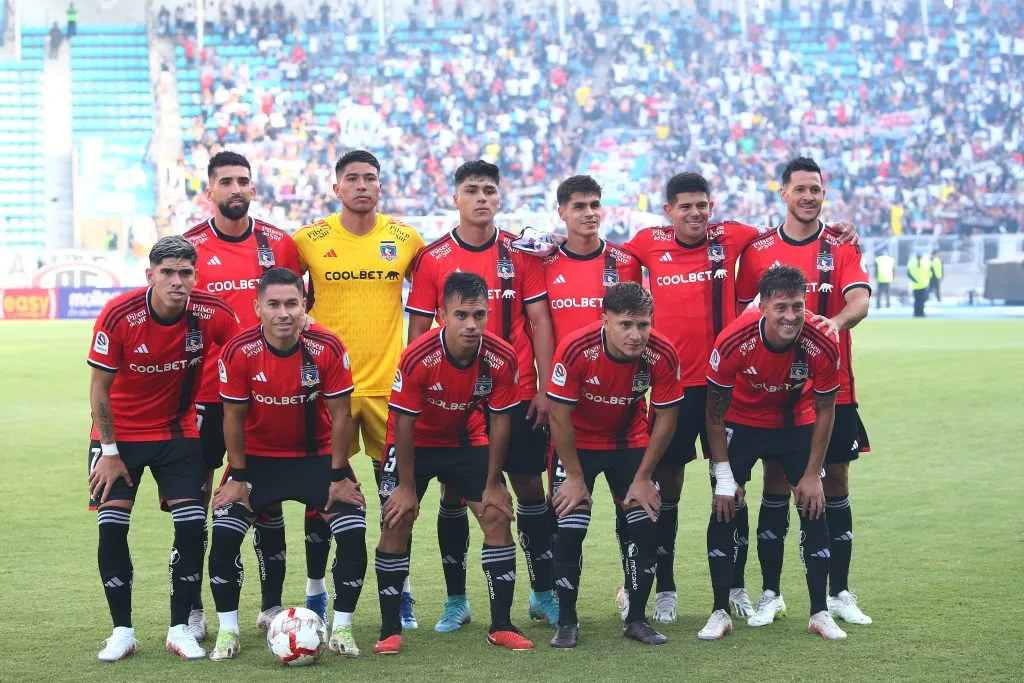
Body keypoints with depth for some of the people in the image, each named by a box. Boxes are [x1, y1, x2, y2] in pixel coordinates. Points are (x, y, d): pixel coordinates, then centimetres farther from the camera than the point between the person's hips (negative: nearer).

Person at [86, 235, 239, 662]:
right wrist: (109, 452, -10)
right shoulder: (118, 315, -22)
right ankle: (122, 631, 5)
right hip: (119, 432, -1)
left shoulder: (212, 314, -18)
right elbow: (100, 386, -11)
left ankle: (180, 628, 5)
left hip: (177, 431, 1)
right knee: (112, 527, -8)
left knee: (192, 526, -8)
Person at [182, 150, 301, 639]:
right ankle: (192, 610, 9)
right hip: (205, 392, -2)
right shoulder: (189, 246, -2)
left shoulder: (279, 244, 3)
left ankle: (272, 604, 18)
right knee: (196, 495, 0)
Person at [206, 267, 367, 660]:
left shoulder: (328, 348, -20)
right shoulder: (239, 352, -19)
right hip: (257, 457, 0)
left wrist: (339, 476, -9)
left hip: (317, 455, 0)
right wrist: (237, 476, -6)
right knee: (224, 535, -15)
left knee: (353, 534, -15)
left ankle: (342, 628, 3)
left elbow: (340, 414, -11)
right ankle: (228, 631, 1)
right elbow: (234, 417, -8)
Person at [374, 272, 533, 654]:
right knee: (396, 523, -11)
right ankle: (390, 631, 0)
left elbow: (500, 421, -11)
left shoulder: (501, 358, -23)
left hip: (467, 441, 3)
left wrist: (492, 484, -7)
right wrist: (407, 486, -16)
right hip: (415, 445, -2)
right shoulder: (417, 357, -31)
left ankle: (501, 626, 4)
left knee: (498, 517, -6)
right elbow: (405, 423, -21)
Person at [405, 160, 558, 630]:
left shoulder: (520, 253, 2)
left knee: (529, 486, 3)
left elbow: (539, 321, 3)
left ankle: (543, 595, 14)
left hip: (517, 393, 0)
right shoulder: (432, 259, 1)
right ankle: (456, 599, 15)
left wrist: (545, 388, -3)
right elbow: (419, 330, 4)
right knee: (454, 493, 5)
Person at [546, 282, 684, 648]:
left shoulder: (661, 355, -25)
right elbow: (560, 415, -21)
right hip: (577, 442, -2)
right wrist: (575, 477, -14)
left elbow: (665, 419, -12)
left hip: (630, 440, 2)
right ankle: (566, 622, 4)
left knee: (646, 526, -5)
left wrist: (643, 478, -9)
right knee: (570, 529, -11)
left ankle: (637, 619, 10)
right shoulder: (576, 349, -32)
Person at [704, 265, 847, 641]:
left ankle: (820, 613, 6)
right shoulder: (733, 341, -33)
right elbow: (715, 411, -18)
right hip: (742, 421, -1)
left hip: (797, 422, 1)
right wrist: (724, 476, -16)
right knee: (724, 508, -8)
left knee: (813, 508, -4)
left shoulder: (822, 344, -29)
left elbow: (824, 410, -12)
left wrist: (812, 474, -11)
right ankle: (720, 612, 2)